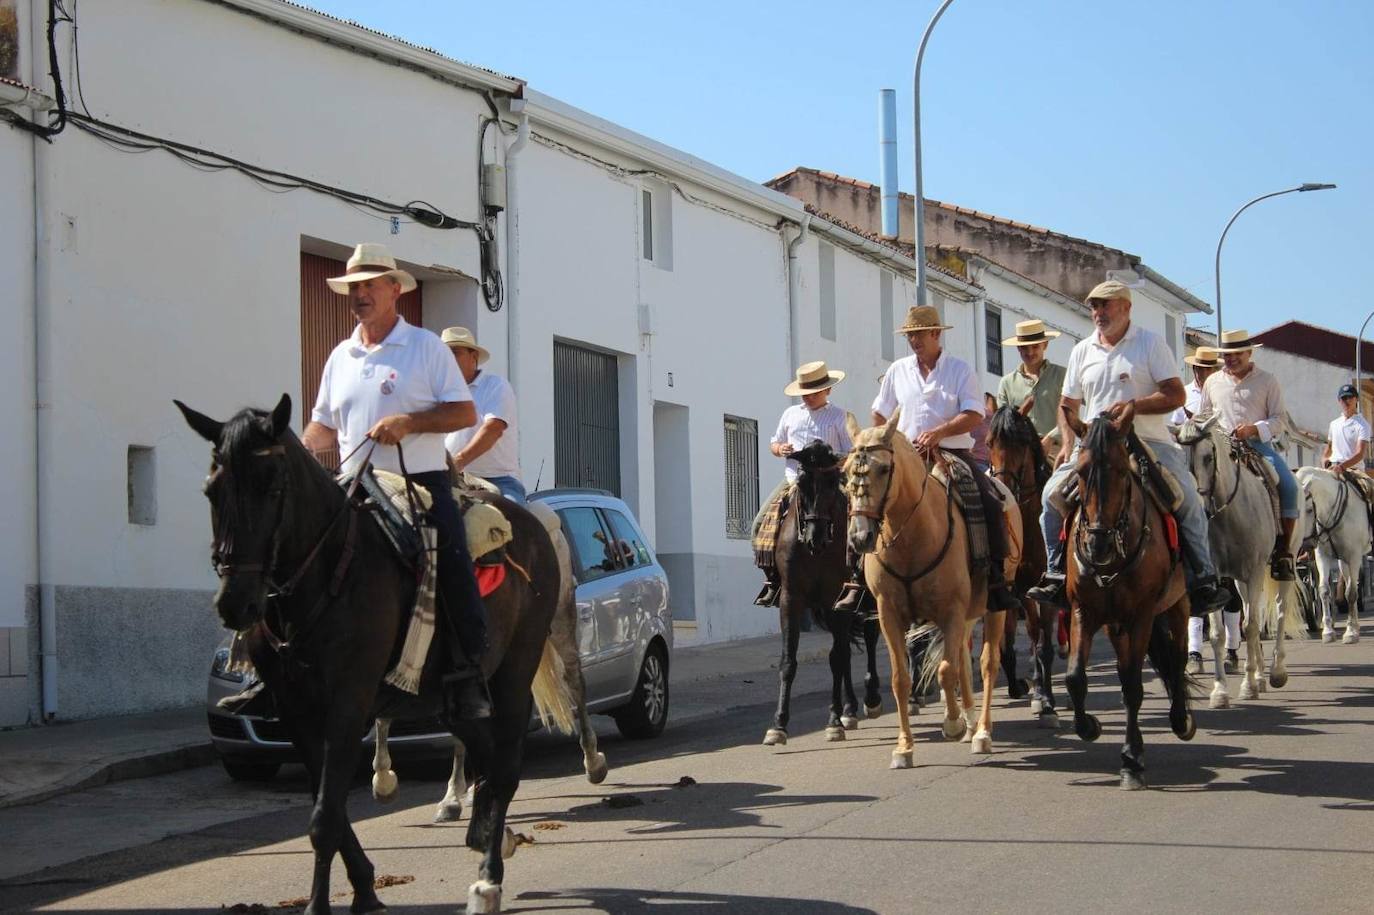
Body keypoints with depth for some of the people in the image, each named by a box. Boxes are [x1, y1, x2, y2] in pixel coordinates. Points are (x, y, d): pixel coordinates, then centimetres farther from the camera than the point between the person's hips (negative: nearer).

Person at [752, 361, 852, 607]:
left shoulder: (838, 416, 5)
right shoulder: (791, 414, 19)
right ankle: (773, 580, 1)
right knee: (761, 523, -10)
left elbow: (852, 455, 2)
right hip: (792, 479, 5)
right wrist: (780, 449, 4)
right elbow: (774, 443, 28)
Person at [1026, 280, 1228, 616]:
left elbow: (1176, 395, -6)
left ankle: (1202, 578, -11)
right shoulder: (1082, 351, 13)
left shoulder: (1151, 343, 1)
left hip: (1149, 442, -3)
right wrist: (1068, 444, 1)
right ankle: (1057, 573, -4)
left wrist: (1135, 405, -21)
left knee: (1188, 498, -22)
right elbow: (1068, 406, 18)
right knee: (1052, 492, -13)